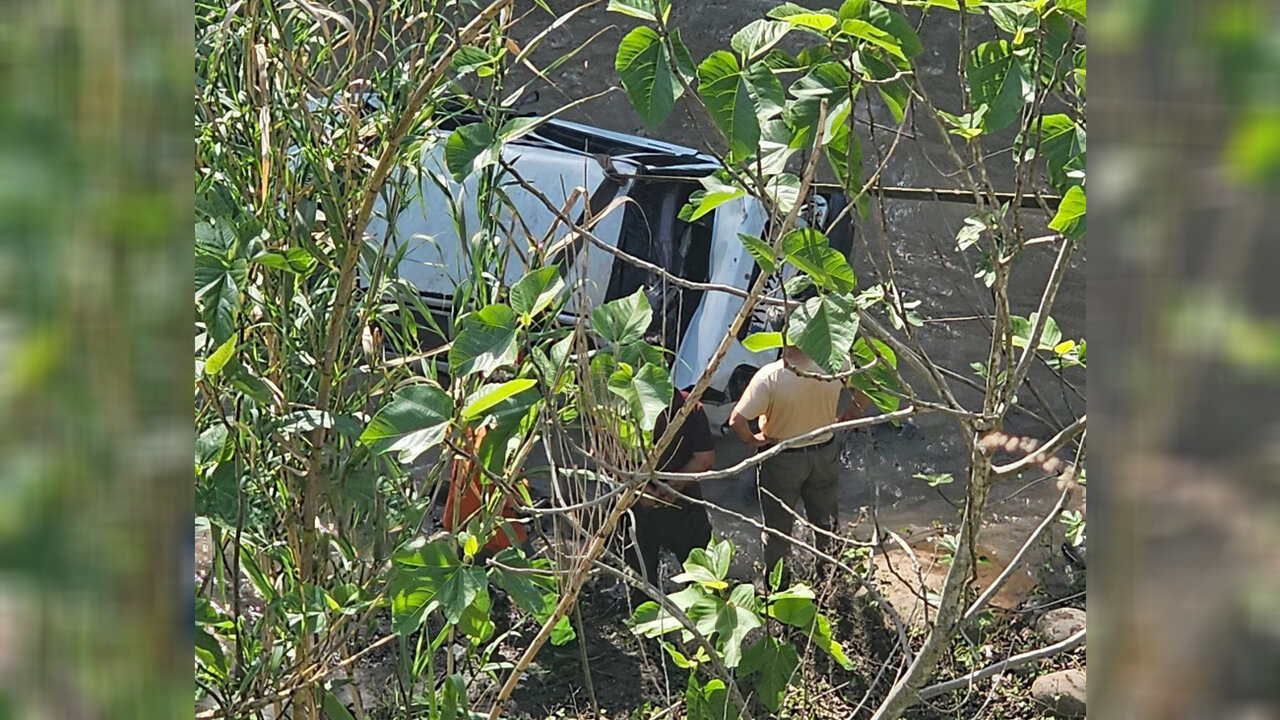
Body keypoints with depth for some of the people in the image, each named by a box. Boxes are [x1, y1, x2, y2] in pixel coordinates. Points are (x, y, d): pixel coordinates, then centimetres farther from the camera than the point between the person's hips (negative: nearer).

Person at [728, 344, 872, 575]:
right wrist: (842, 420, 7)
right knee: (826, 521, 24)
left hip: (782, 461, -3)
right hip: (825, 455, 4)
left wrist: (752, 440, -10)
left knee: (777, 529, 16)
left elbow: (737, 421, -30)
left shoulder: (769, 377, -29)